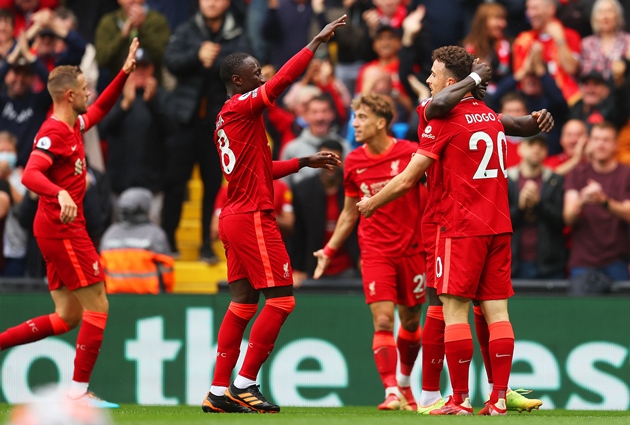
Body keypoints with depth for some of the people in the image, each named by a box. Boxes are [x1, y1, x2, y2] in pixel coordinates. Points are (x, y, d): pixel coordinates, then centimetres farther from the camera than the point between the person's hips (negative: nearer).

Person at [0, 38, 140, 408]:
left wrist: (125, 73, 25)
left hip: (65, 229, 10)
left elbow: (100, 109, 35)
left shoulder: (73, 125, 15)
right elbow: (30, 175, -27)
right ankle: (79, 390, -6)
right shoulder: (54, 132, -14)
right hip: (62, 228, -10)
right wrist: (61, 194, -45)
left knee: (67, 317, 10)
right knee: (97, 308, -7)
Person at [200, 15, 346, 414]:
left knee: (243, 303, 10)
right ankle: (245, 383, -8)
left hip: (235, 217, 10)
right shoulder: (241, 108, -11)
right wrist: (317, 42, -18)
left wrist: (304, 162, 23)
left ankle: (219, 392, 9)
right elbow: (283, 79, -22)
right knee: (281, 299, -8)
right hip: (253, 217, -10)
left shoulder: (229, 118, 18)